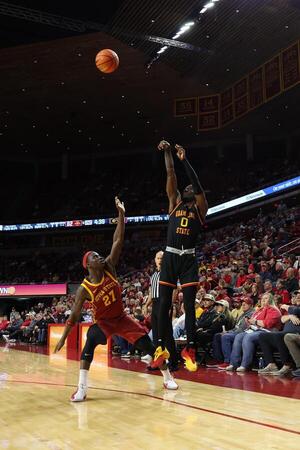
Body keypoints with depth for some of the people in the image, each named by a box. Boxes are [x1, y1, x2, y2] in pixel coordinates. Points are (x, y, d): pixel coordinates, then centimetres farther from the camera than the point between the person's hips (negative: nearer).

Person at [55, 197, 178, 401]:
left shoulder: (109, 268, -14)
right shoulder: (84, 289, -20)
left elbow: (118, 242, -18)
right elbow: (74, 315, -14)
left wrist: (121, 215, -24)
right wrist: (63, 338, -16)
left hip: (121, 317, 3)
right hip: (103, 322, -3)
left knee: (147, 344, -4)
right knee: (90, 343, -32)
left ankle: (168, 377, 15)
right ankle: (82, 388, -24)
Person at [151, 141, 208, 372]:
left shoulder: (200, 208, 8)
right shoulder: (175, 203, 15)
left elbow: (197, 183, -7)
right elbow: (171, 175, 6)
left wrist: (185, 160, -12)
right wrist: (167, 153, -2)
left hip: (188, 258, -2)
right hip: (170, 256, 2)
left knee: (189, 304, -2)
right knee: (164, 303, 2)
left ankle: (190, 349, 3)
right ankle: (161, 348, 8)